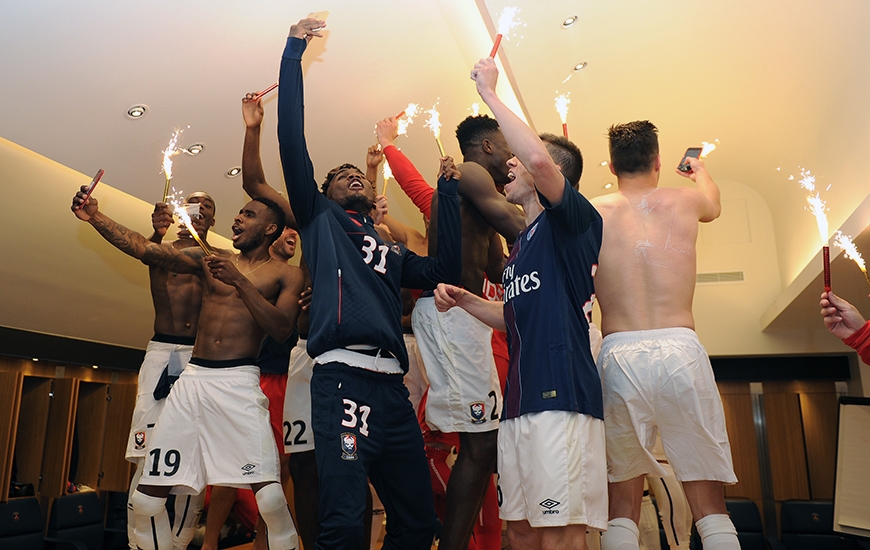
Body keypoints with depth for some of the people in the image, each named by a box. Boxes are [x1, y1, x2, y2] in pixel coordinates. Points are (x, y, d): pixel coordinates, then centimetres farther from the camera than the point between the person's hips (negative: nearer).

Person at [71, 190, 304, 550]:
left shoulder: (285, 275, 5)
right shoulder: (209, 259, 15)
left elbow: (282, 330, -8)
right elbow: (143, 249, 11)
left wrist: (240, 281, -12)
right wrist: (95, 217, 3)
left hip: (239, 382, -4)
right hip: (191, 378, 4)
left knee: (268, 491, -19)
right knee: (147, 497, 4)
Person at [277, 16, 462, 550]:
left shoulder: (393, 252, 27)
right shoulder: (320, 218, 16)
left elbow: (445, 270, 14)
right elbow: (293, 142, 7)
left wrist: (448, 192, 17)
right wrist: (294, 52, 8)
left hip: (392, 387, 6)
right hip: (343, 376, -5)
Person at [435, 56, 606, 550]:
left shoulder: (575, 220, -2)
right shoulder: (521, 245, 23)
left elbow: (541, 159, -23)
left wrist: (490, 93, -11)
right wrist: (465, 300, 14)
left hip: (561, 396, -9)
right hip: (519, 400, 9)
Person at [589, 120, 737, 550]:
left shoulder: (592, 212, 7)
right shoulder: (684, 201, 13)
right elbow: (713, 202, 37)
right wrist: (700, 172, 60)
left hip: (619, 355, 0)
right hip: (681, 350, 0)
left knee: (622, 504, 11)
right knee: (709, 503, 9)